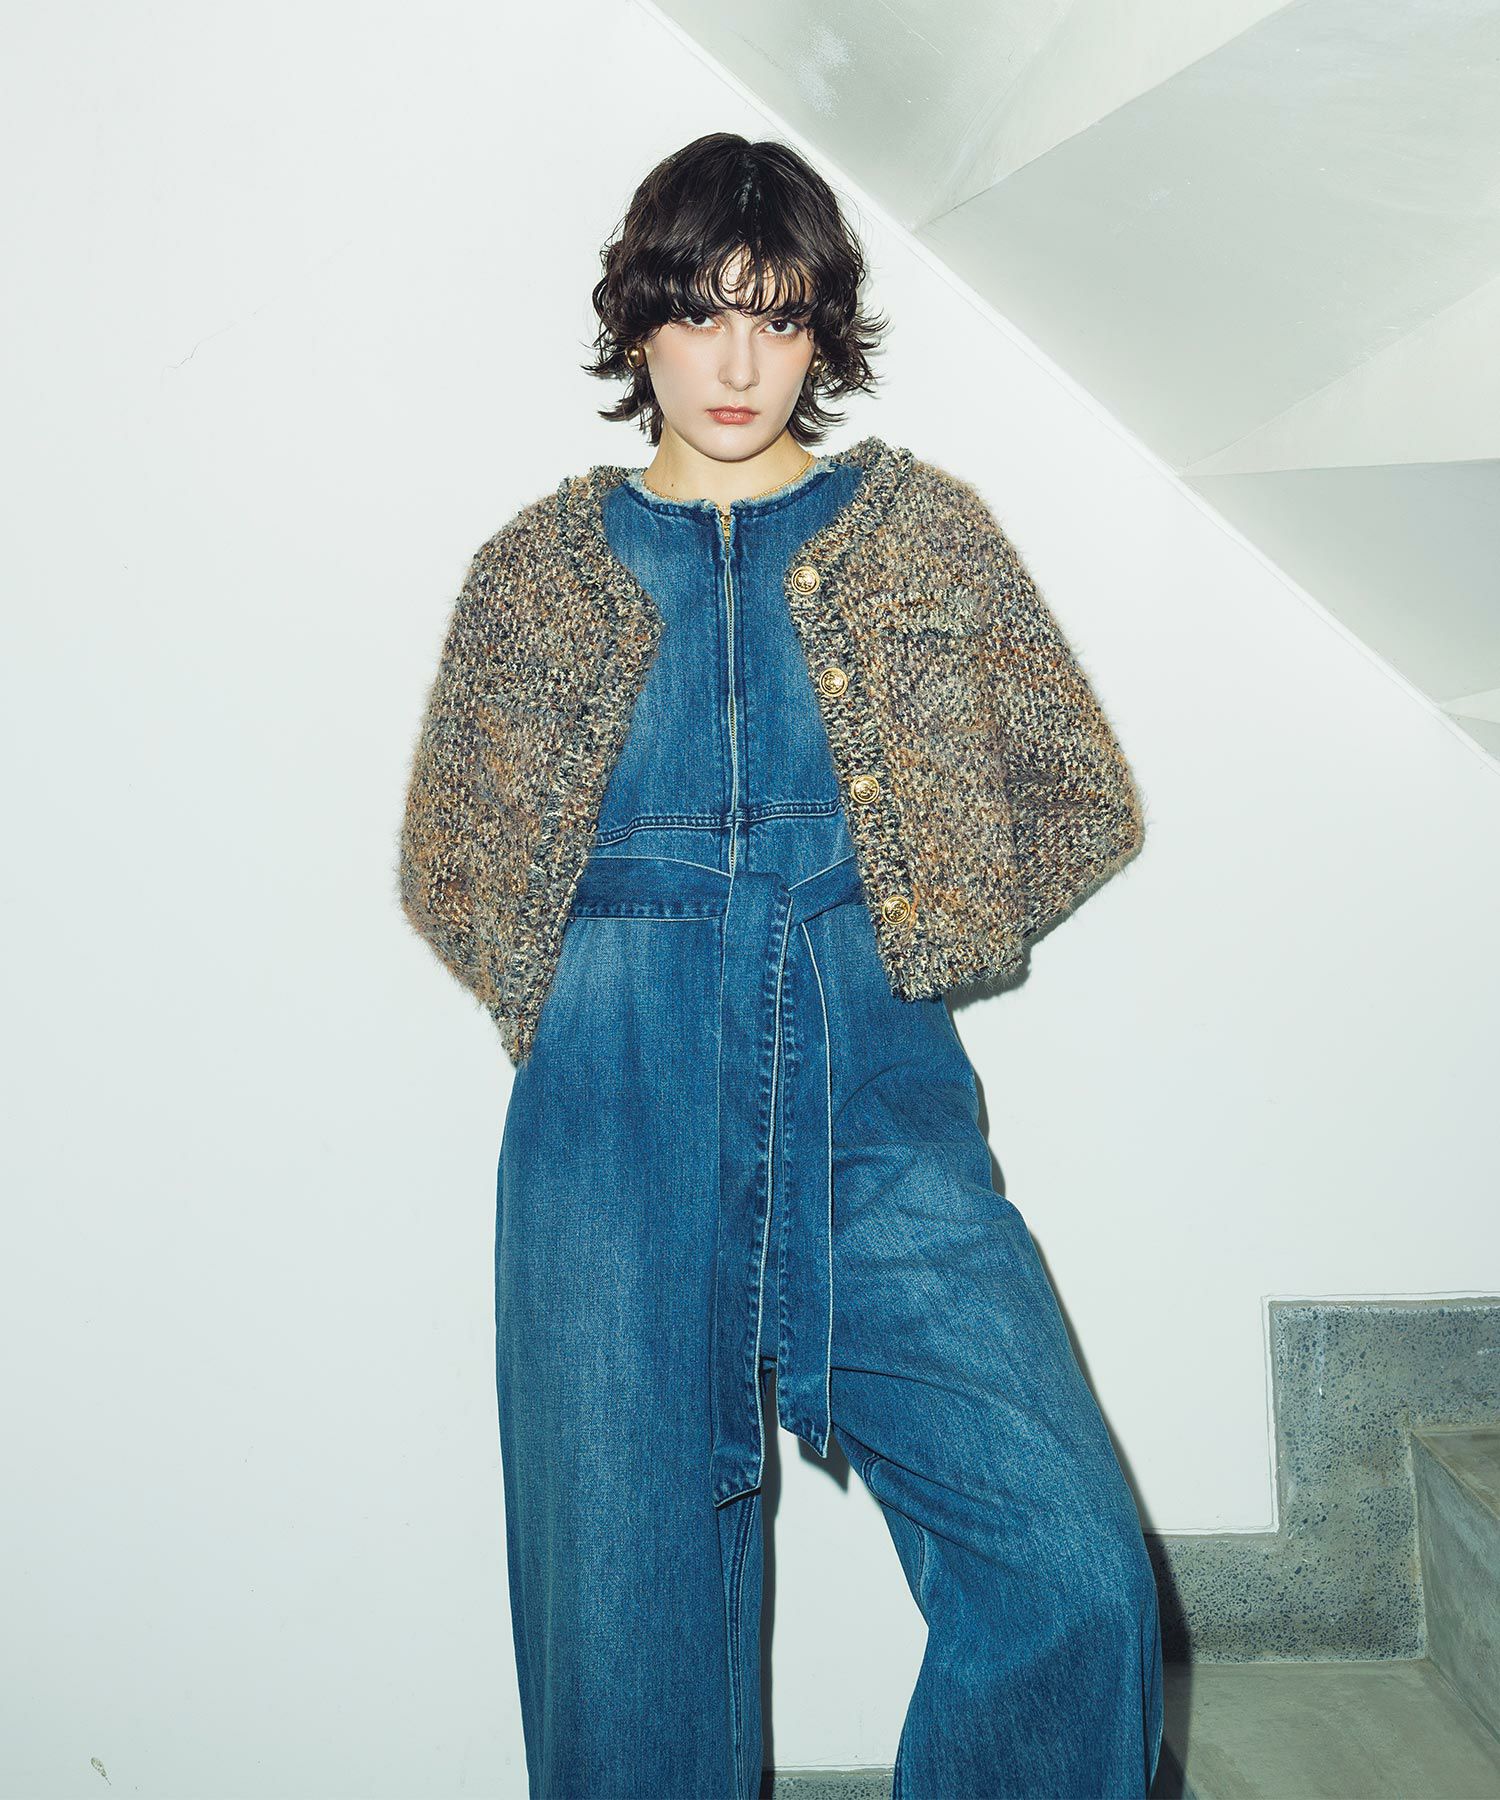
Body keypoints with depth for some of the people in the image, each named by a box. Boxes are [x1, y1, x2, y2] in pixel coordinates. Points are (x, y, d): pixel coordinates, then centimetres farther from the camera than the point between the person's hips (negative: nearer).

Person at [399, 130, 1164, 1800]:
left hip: (876, 1095, 0)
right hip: (620, 1109, 1)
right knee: (623, 1606, 3)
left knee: (1074, 1576, -13)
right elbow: (446, 864, 19)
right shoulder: (542, 564, 12)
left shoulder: (920, 527, 11)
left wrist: (897, 939, 8)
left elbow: (1085, 797, 13)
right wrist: (597, 988, 7)